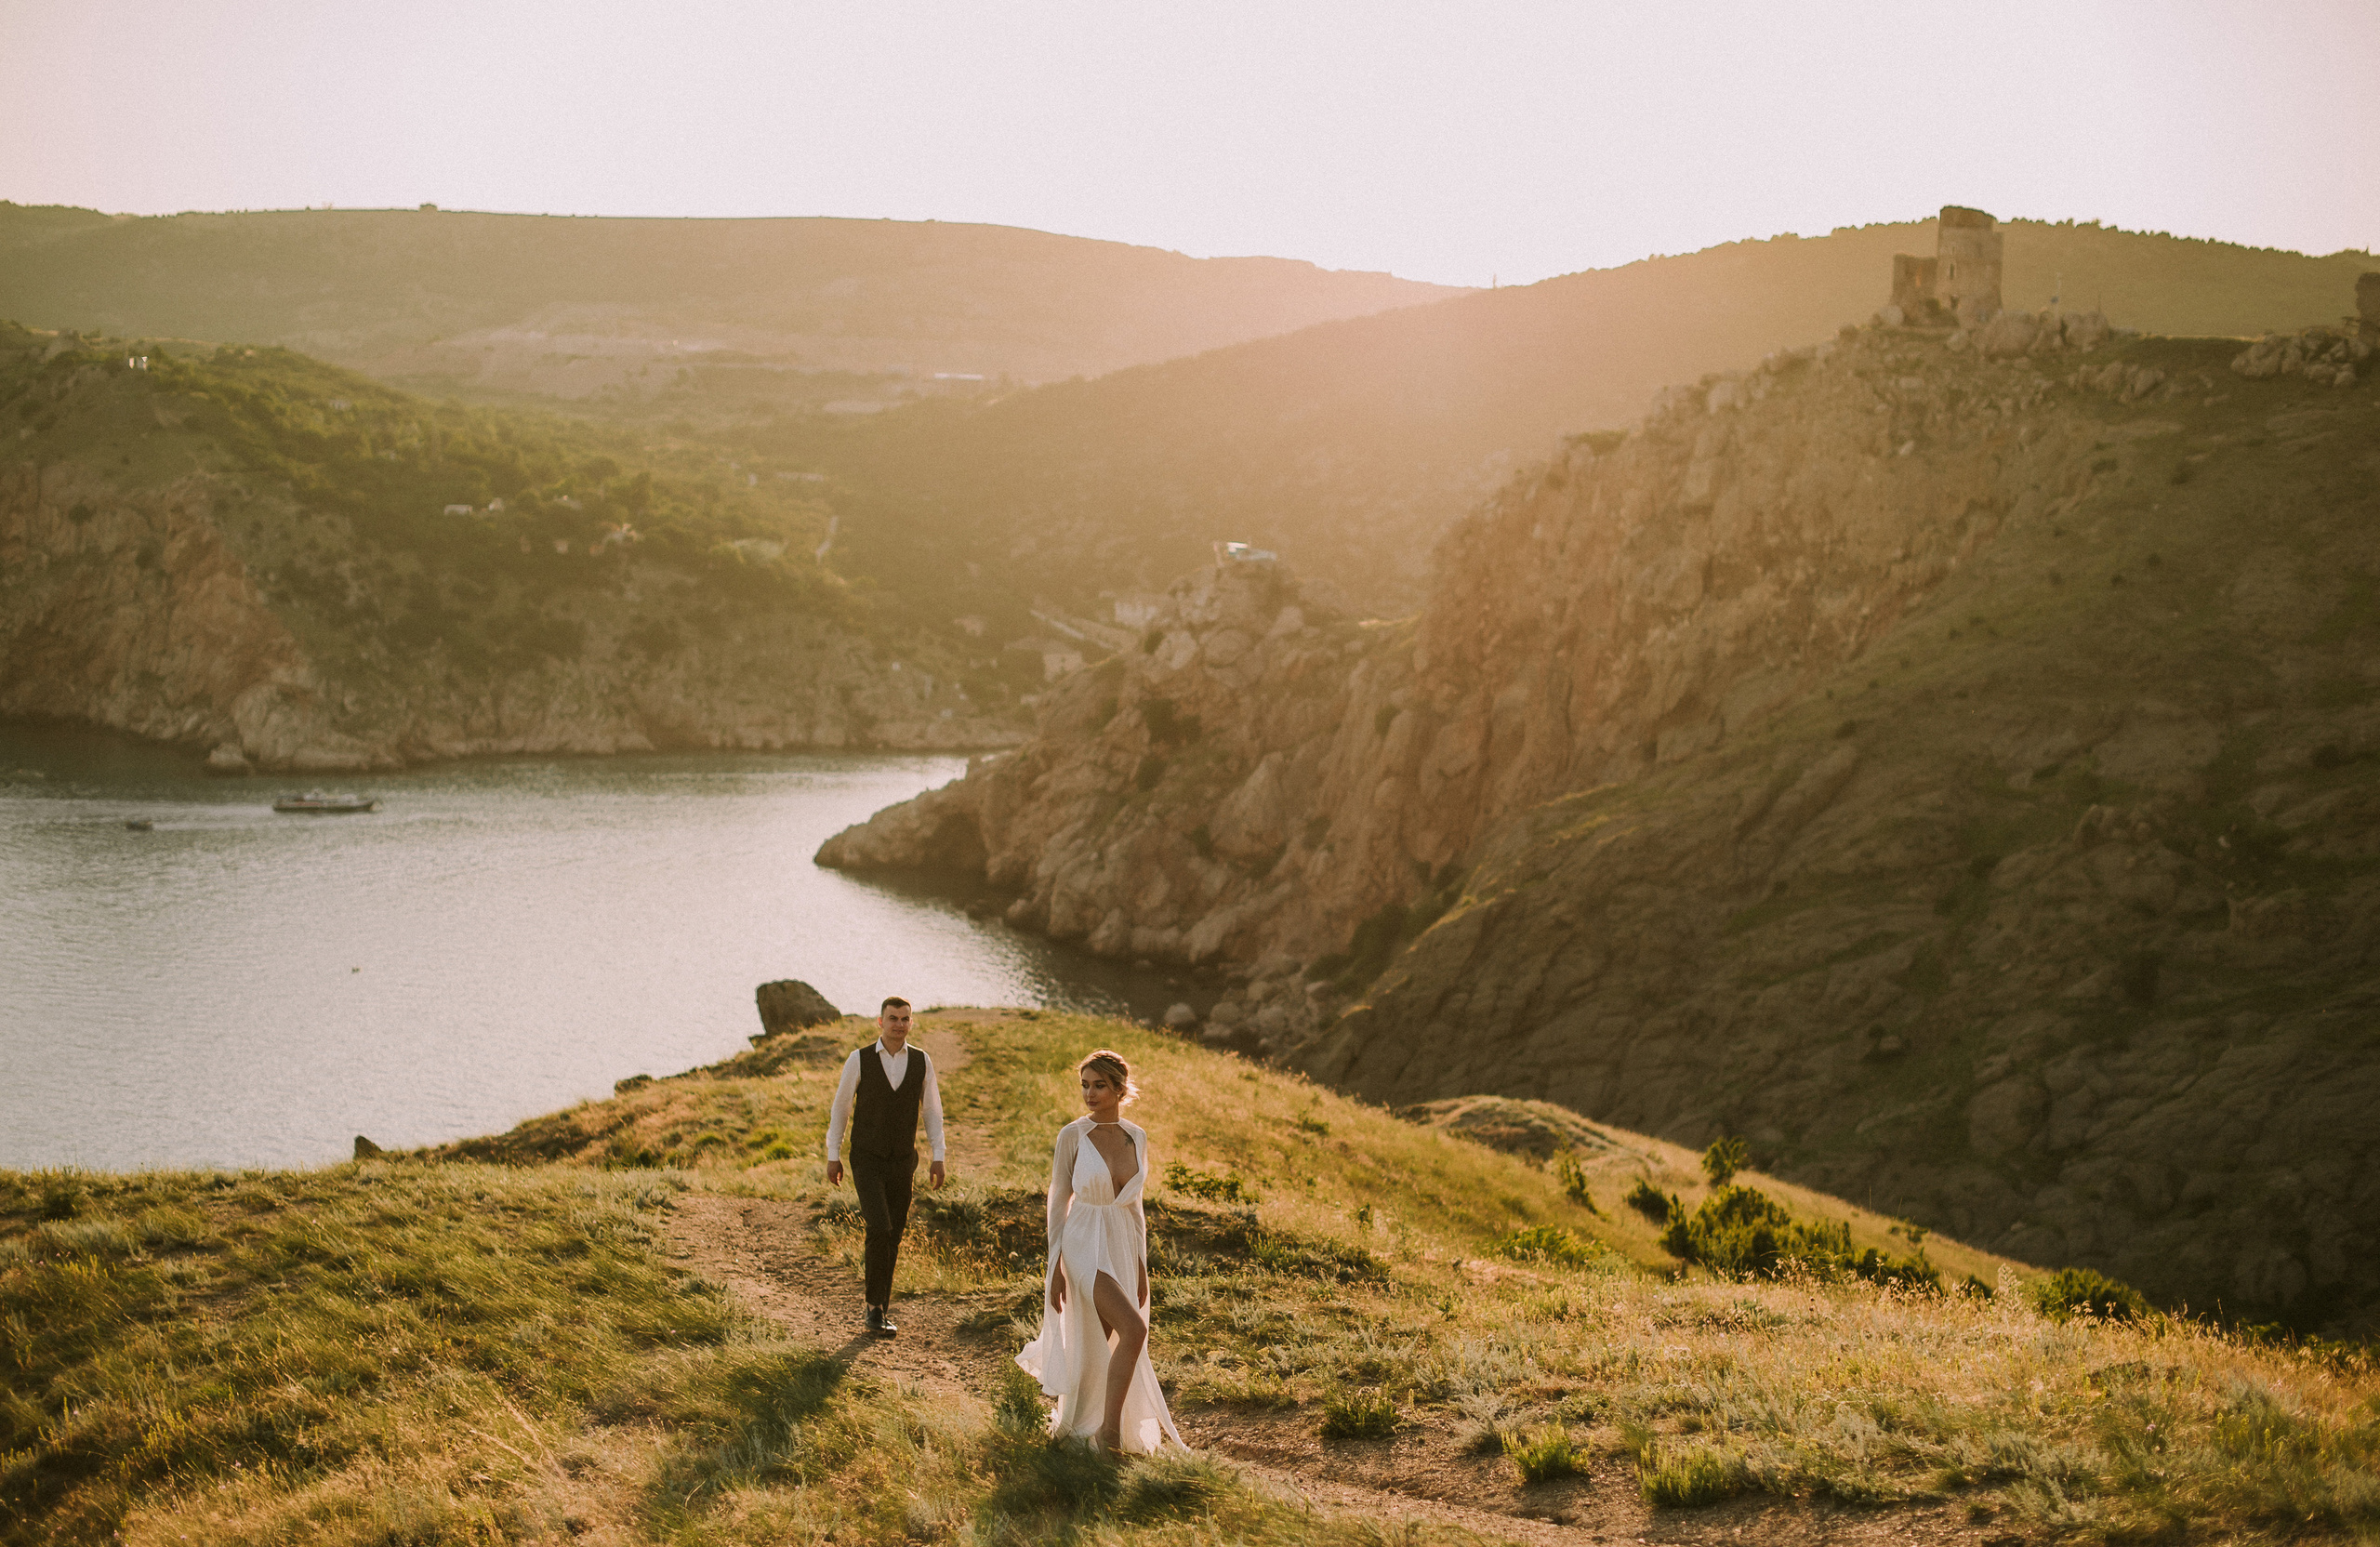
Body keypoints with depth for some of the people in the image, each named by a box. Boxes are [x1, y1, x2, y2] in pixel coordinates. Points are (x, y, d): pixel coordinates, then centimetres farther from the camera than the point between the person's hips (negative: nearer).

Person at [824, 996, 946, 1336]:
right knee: (880, 1229, -18)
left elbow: (932, 1111, 6)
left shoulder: (922, 1062, -1)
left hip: (902, 1164, 3)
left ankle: (880, 1304, 28)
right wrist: (833, 1156, 2)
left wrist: (938, 1157, 0)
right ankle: (877, 1308, -5)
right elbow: (840, 1107, 2)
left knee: (893, 1236, 10)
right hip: (866, 1161, -3)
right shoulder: (859, 1059, -7)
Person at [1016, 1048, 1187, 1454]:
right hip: (1085, 1249, -5)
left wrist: (1141, 1266, 11)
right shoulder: (1072, 1136, -9)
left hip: (1123, 1251, 5)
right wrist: (1055, 1268, -8)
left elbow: (1134, 1205, 12)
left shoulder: (1136, 1138, 4)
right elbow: (1057, 1202, -5)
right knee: (1134, 1329, -23)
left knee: (1101, 1350, 11)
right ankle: (1110, 1431, -12)